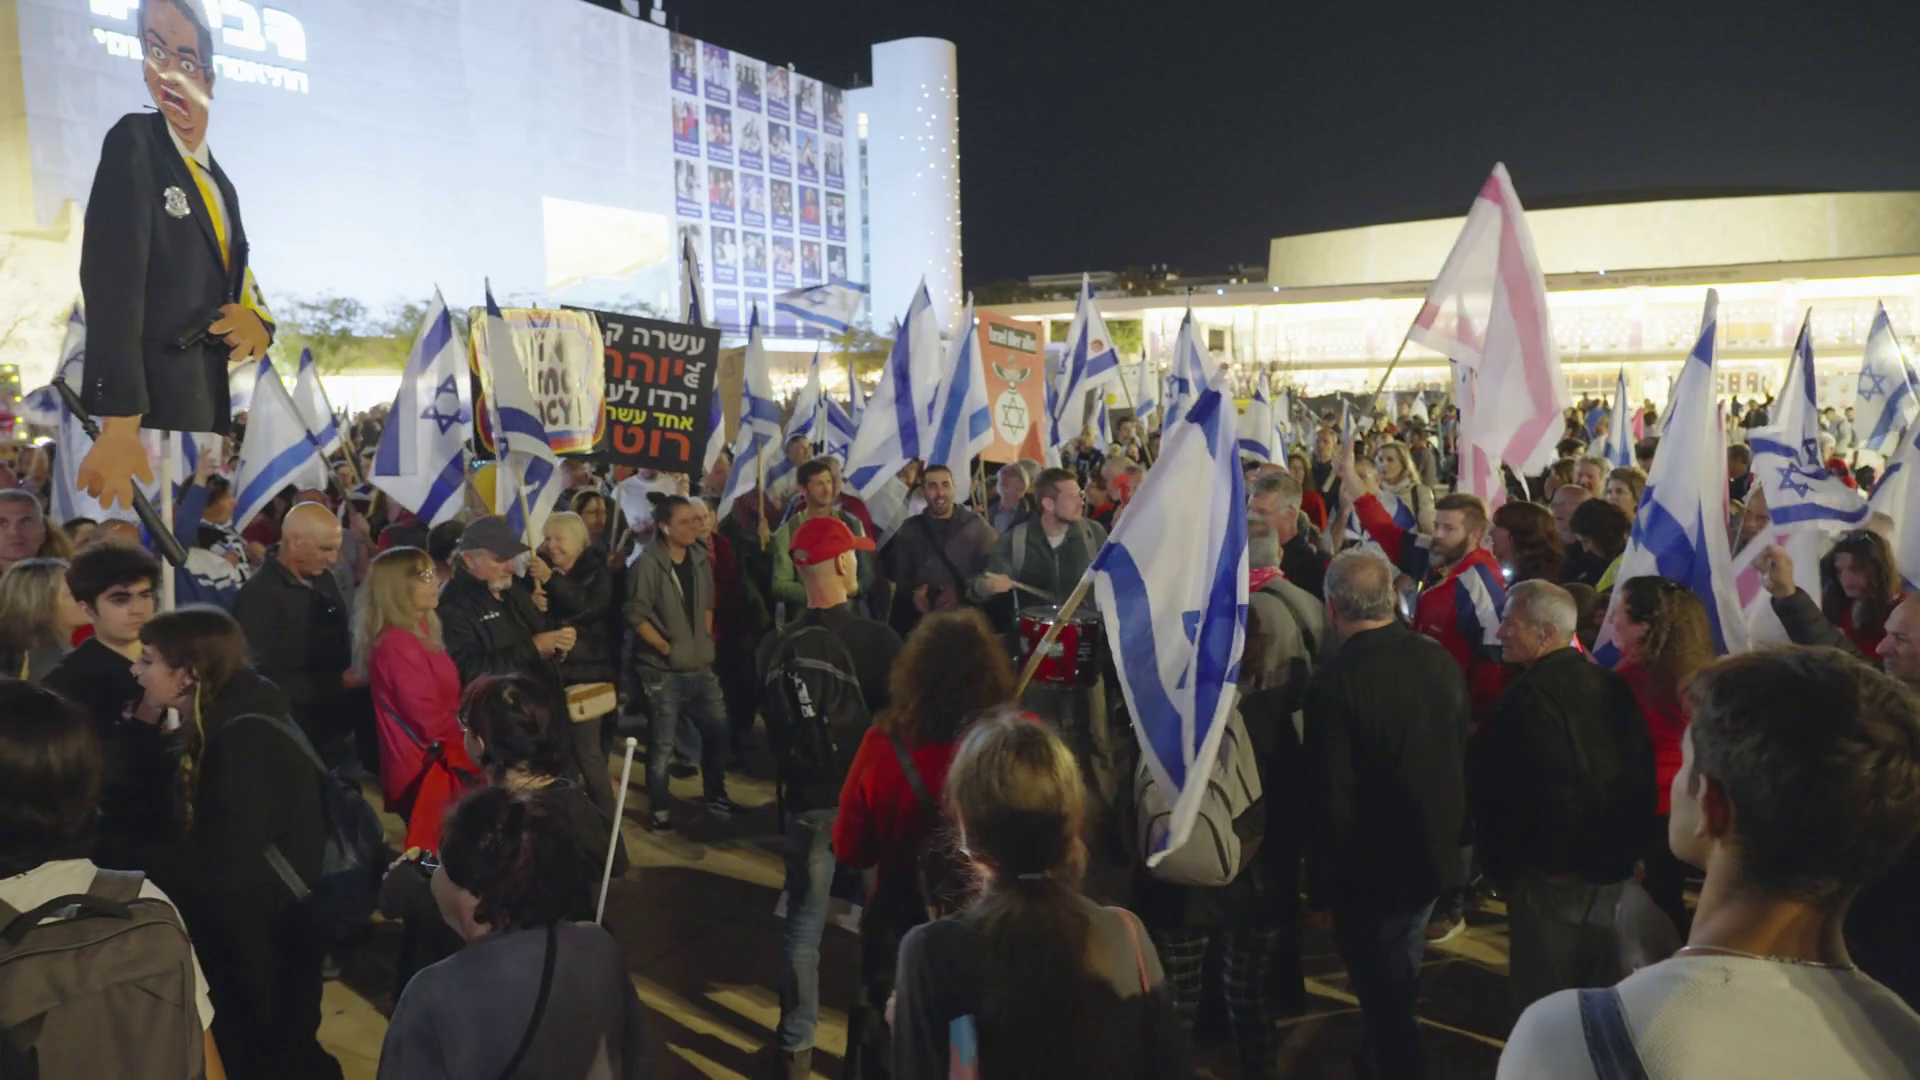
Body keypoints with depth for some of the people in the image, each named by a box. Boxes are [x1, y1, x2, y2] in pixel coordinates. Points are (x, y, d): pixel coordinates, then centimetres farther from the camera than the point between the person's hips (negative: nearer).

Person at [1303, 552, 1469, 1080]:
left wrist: (1320, 891, -11)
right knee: (1398, 987, 30)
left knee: (1383, 1001, 11)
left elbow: (1330, 799, -24)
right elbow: (1462, 760, 5)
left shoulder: (1334, 681, -26)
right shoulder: (1441, 659, -5)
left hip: (1371, 869, -7)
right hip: (1436, 856, 7)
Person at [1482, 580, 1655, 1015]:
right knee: (1602, 988, 20)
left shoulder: (1531, 695, -21)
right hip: (1612, 860, 9)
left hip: (1549, 868, -8)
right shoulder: (1610, 684, 5)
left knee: (1543, 998, 5)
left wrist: (1500, 860, -12)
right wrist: (1630, 844, 18)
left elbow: (1502, 789, -24)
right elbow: (1640, 774, 10)